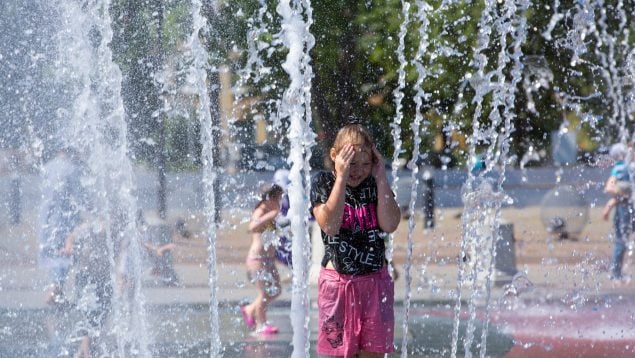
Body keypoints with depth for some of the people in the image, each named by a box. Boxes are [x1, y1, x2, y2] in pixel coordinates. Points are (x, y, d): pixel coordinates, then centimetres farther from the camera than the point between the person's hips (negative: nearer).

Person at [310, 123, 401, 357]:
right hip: (338, 282, -2)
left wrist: (381, 177, -11)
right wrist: (341, 177, -19)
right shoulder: (323, 183, -2)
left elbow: (390, 224, -10)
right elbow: (330, 225, -18)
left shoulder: (376, 184, 5)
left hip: (375, 282, 2)